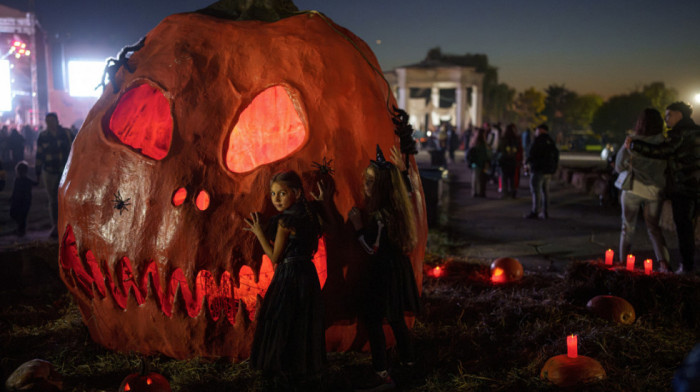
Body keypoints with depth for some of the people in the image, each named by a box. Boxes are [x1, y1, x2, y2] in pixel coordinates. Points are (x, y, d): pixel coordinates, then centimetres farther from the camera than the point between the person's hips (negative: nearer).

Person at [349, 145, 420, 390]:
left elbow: (373, 249, -21)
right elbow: (410, 188, 24)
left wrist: (358, 226, -19)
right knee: (395, 316, 22)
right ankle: (408, 358, 36)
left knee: (371, 318, -3)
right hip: (399, 267, 9)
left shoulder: (380, 216, -25)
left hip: (385, 271, -9)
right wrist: (402, 169, 25)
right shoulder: (398, 205, 1)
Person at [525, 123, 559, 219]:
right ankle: (545, 213, 10)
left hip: (538, 169, -8)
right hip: (548, 171, 8)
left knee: (536, 191, -7)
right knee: (545, 191, 10)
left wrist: (528, 164, 5)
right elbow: (556, 155, 19)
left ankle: (535, 212, -9)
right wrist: (552, 171, 21)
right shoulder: (551, 142, 17)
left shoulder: (538, 140, -9)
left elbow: (531, 154, -13)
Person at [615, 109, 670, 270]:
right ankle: (663, 261, -3)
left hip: (633, 188, -1)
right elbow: (667, 165, -4)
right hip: (654, 190, 1)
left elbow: (619, 167, -2)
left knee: (628, 228, 11)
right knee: (653, 227, 13)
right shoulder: (662, 142, -8)